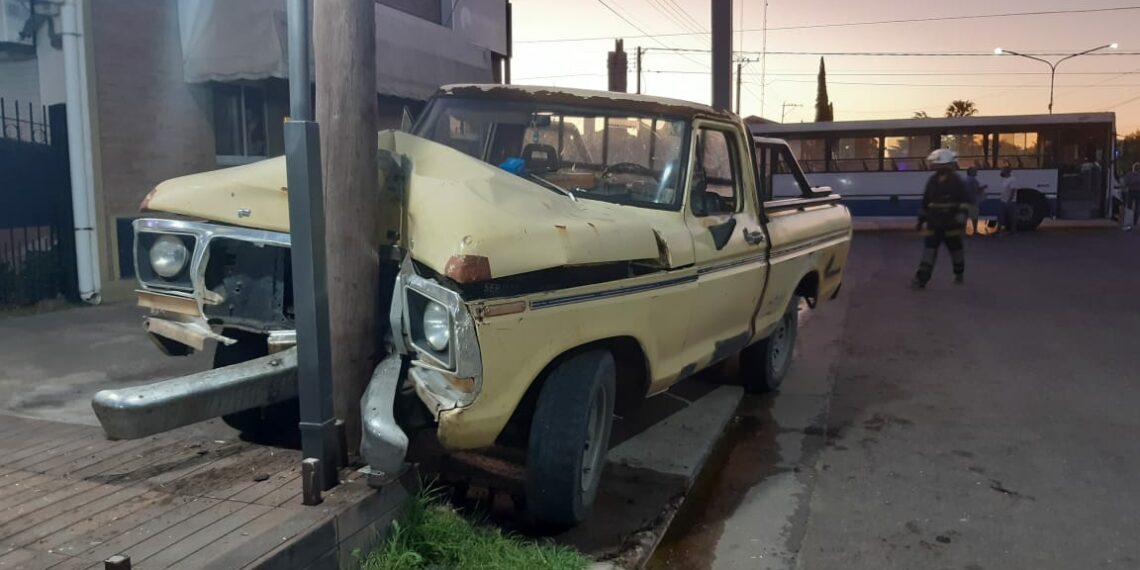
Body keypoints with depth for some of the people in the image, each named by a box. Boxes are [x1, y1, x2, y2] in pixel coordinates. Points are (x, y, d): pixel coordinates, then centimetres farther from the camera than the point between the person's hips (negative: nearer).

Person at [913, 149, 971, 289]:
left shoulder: (956, 181, -7)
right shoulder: (932, 180, 7)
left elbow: (965, 201, -10)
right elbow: (925, 201, 15)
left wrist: (961, 217, -19)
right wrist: (921, 218, 15)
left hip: (951, 223, -3)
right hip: (934, 222, 3)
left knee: (955, 248, 12)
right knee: (929, 249, -6)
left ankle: (959, 273, 35)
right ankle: (921, 279, -11)